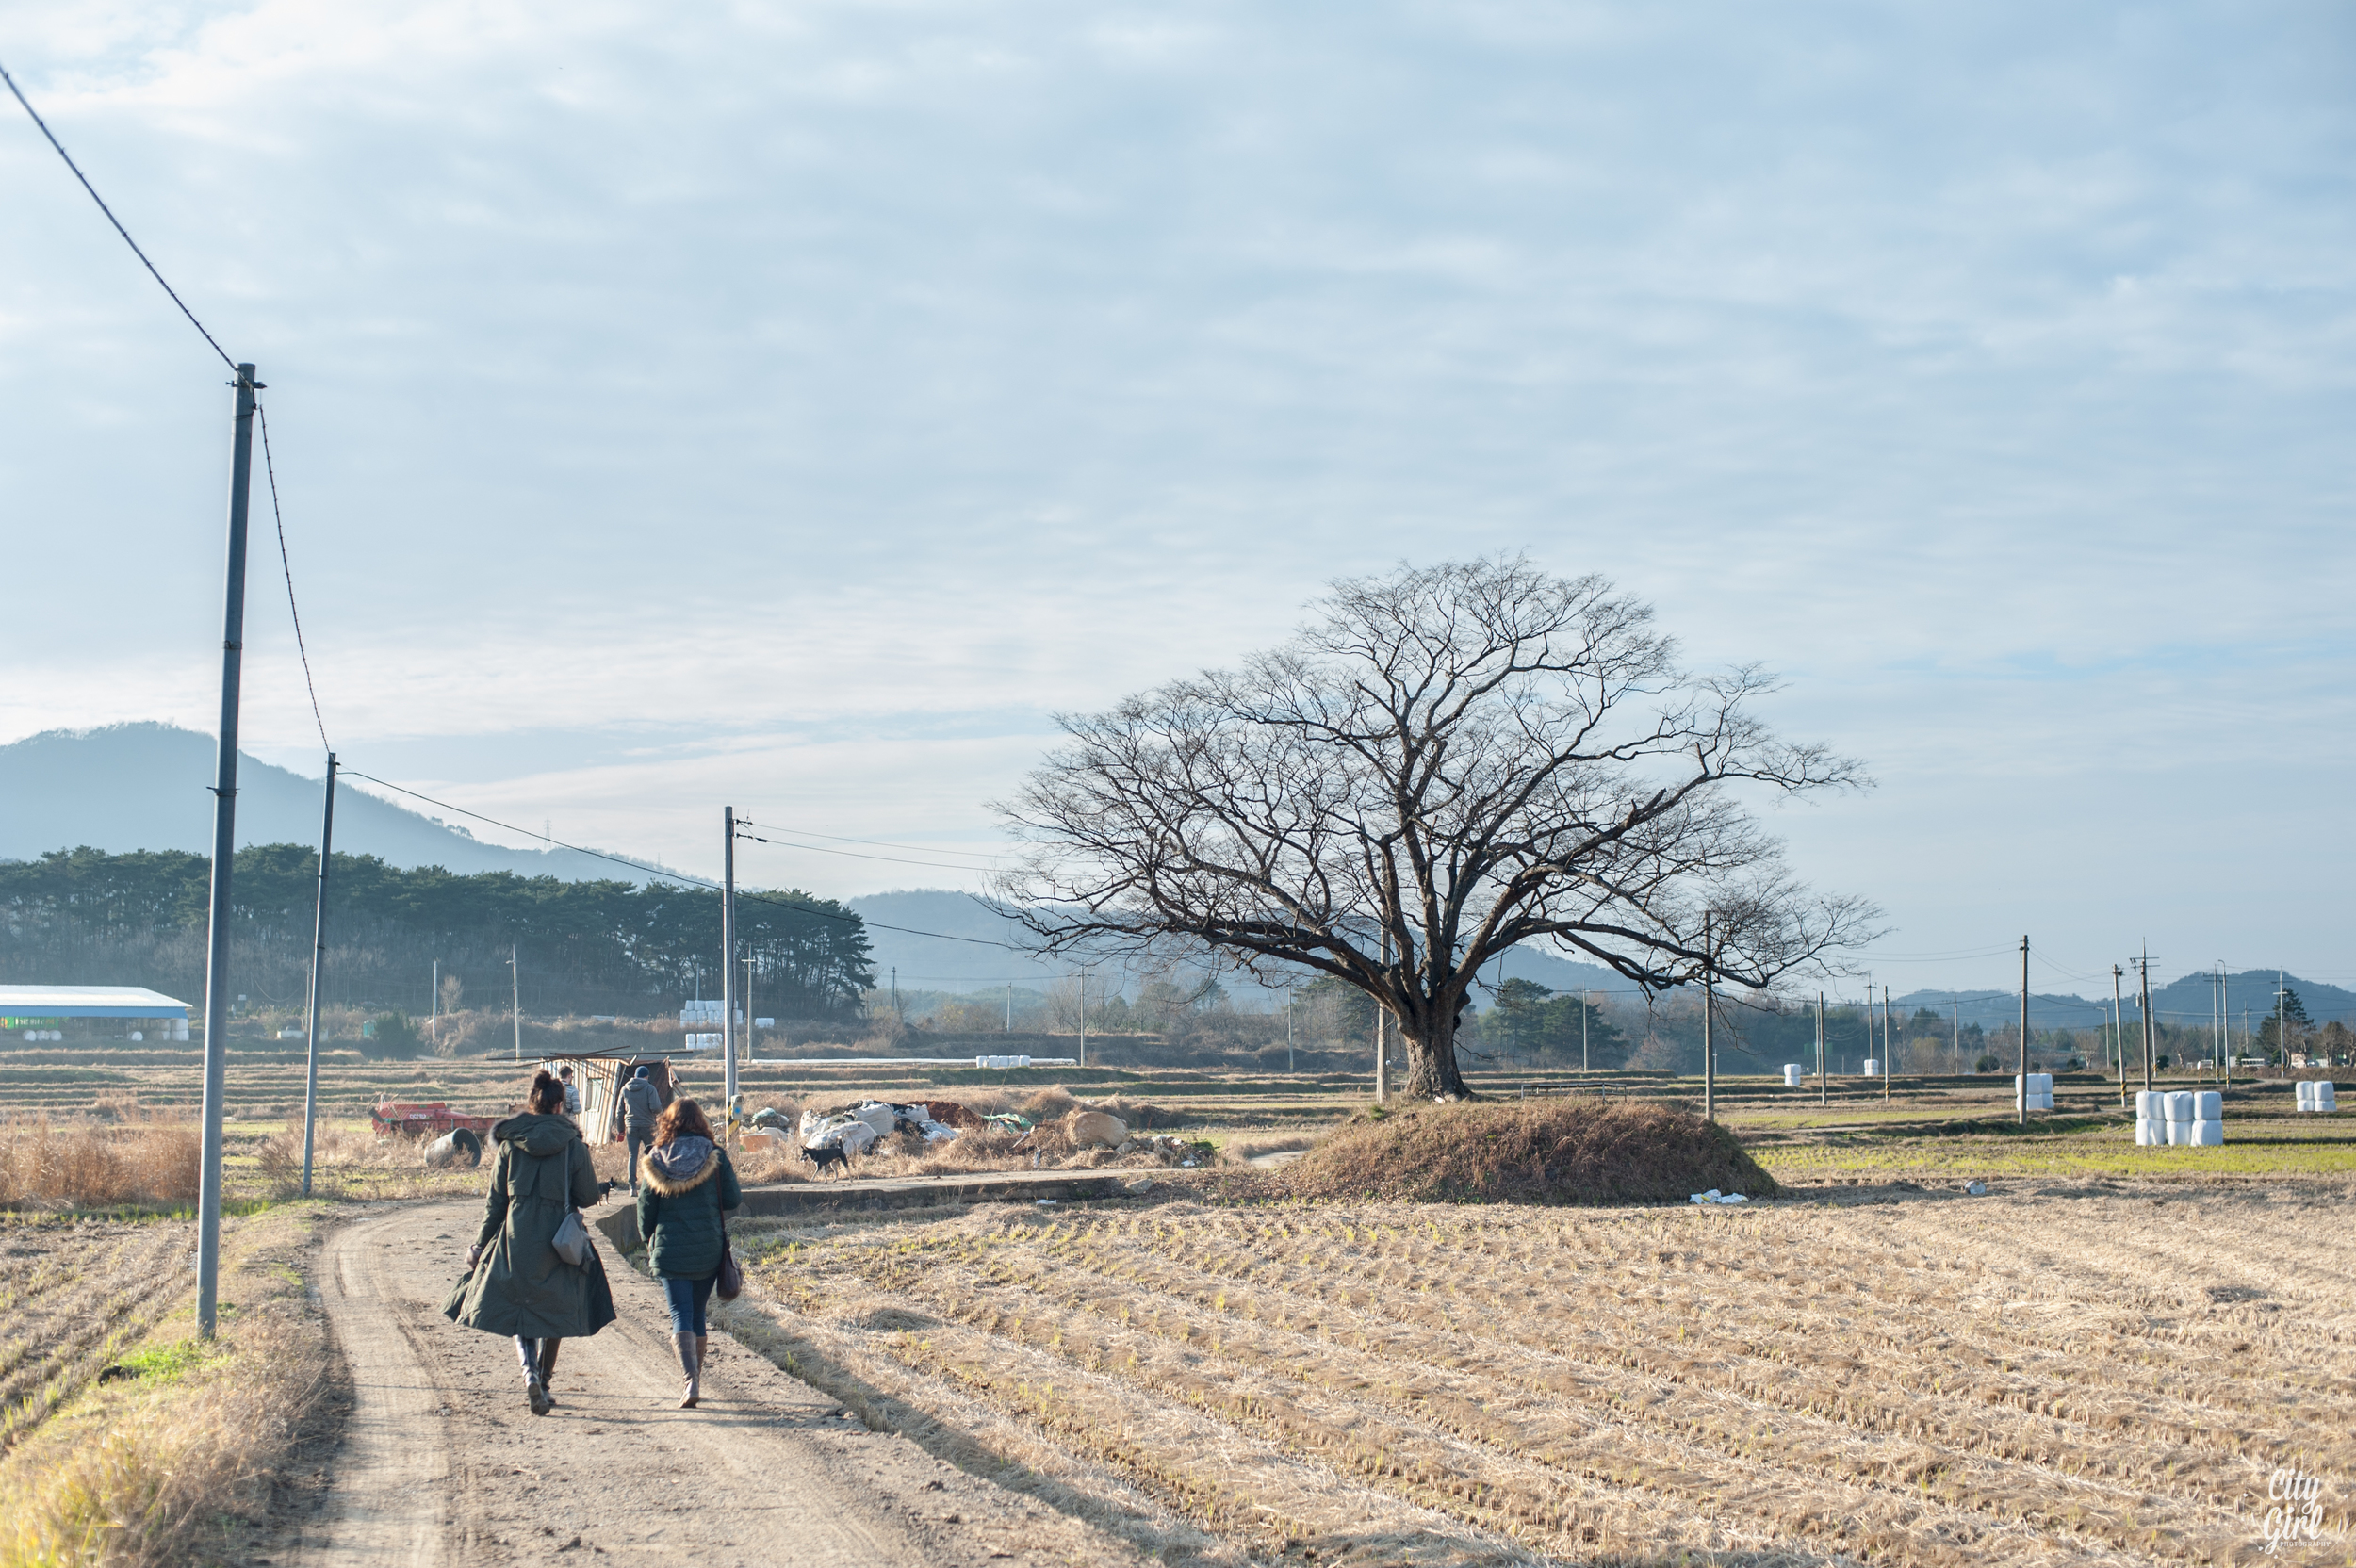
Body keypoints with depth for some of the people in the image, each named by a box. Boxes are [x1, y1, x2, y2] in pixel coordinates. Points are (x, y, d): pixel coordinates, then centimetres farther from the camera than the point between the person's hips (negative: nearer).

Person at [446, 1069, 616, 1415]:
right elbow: (588, 1197, -2)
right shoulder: (572, 1145, -5)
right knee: (554, 1309, 15)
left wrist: (480, 1247, 10)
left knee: (517, 1307, 10)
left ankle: (529, 1371, -13)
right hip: (558, 1241, -1)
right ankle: (543, 1382, 17)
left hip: (514, 1240, 1)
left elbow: (494, 1201, 3)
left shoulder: (510, 1144, -1)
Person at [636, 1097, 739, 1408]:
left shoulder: (655, 1161, -1)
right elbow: (732, 1199, -3)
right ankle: (696, 1379, 23)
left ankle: (691, 1381, -19)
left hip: (669, 1250, -1)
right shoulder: (715, 1157, -3)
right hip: (708, 1250, 1)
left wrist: (649, 1243, 17)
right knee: (698, 1313, 16)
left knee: (681, 1314, -3)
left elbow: (645, 1208, 3)